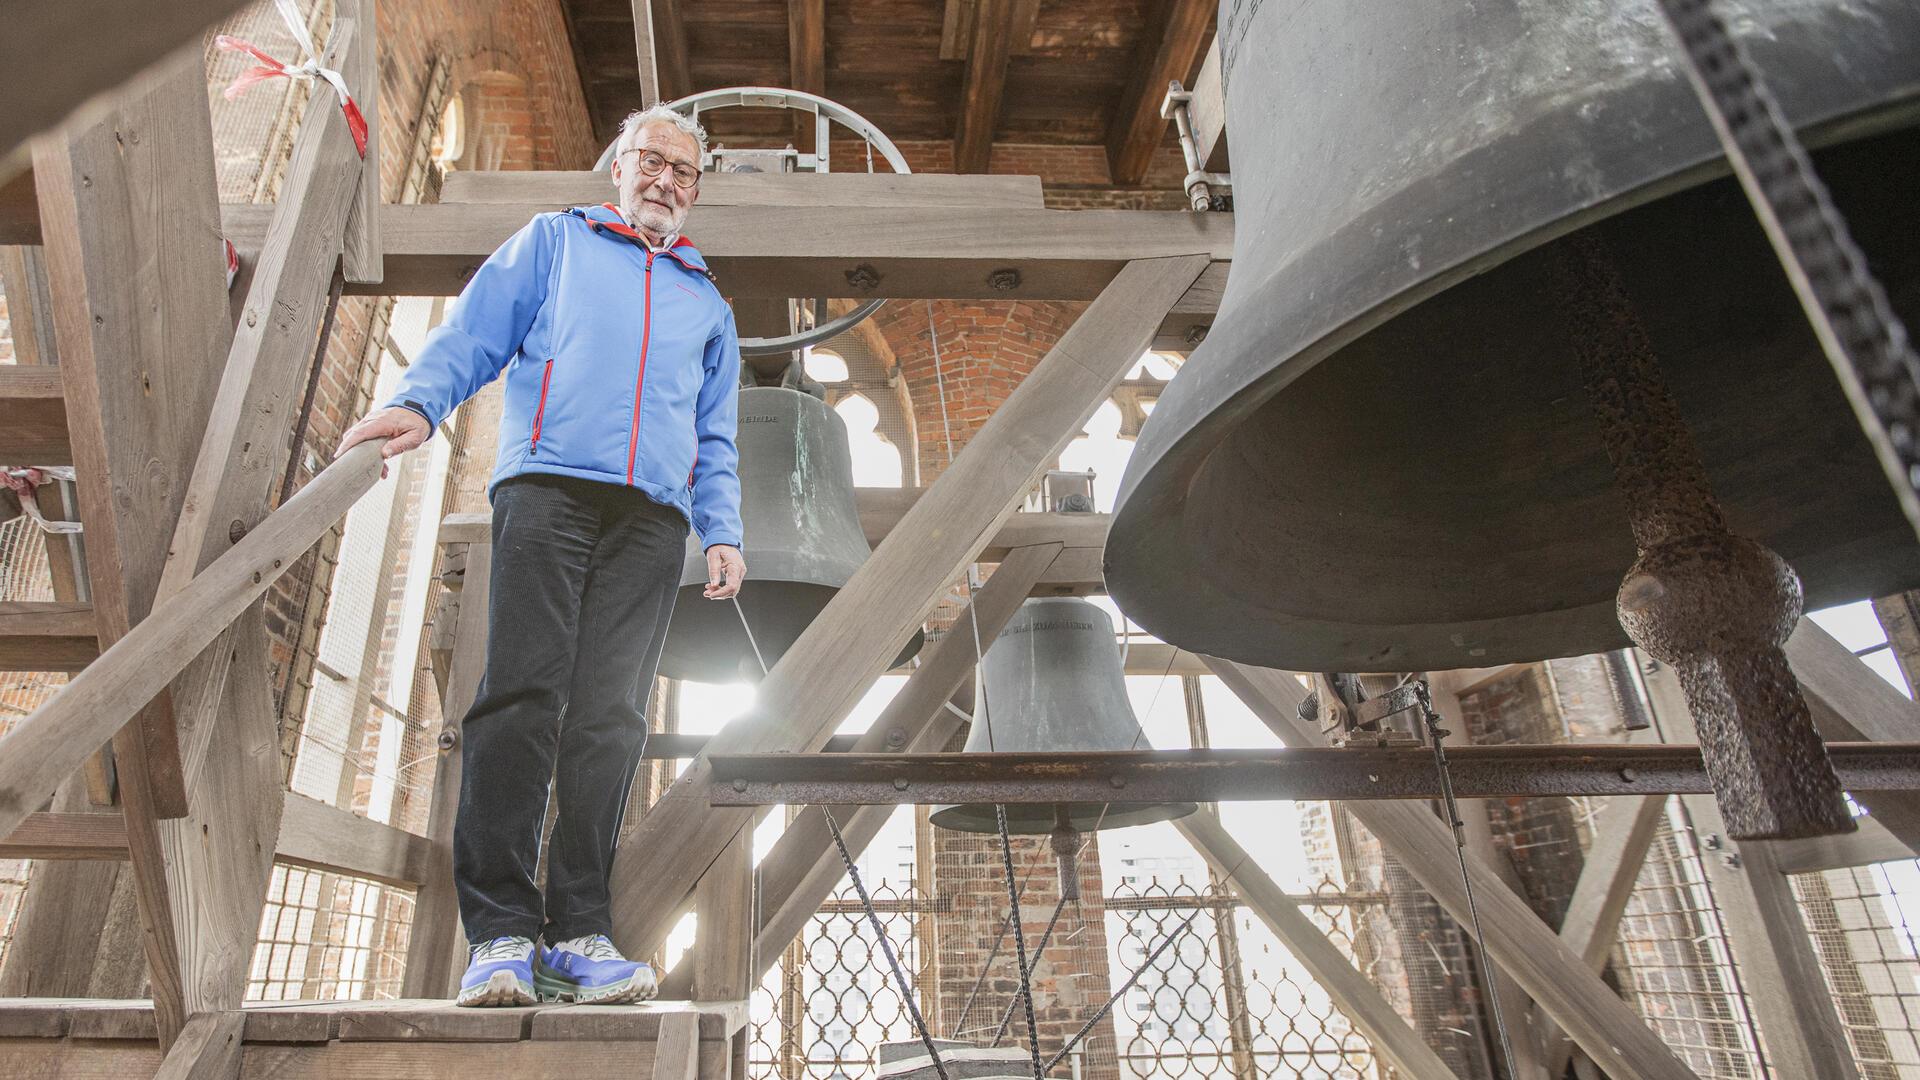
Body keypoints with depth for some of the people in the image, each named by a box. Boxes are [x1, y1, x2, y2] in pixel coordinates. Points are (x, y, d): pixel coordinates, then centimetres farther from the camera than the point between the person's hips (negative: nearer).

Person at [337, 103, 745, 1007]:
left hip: (652, 518, 2)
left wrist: (722, 532, 9)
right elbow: (475, 332, 12)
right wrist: (418, 399, -9)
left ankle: (578, 934, -4)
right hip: (549, 486, -2)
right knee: (522, 695, -13)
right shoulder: (554, 240, 24)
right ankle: (499, 930, -9)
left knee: (609, 719, -6)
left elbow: (716, 439, 24)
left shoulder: (708, 304, 30)